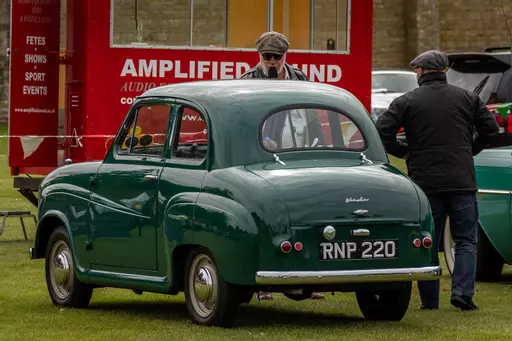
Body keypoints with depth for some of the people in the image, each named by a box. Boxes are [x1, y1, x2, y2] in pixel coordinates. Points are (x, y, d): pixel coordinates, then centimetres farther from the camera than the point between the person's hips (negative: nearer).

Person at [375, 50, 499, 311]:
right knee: (466, 240, 6)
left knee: (427, 242, 8)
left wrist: (404, 152, 7)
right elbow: (490, 128, 6)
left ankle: (429, 299, 8)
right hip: (462, 181, 0)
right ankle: (462, 290, -11)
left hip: (425, 182, 0)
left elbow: (382, 133, -8)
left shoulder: (406, 102, 0)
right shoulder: (467, 98, 5)